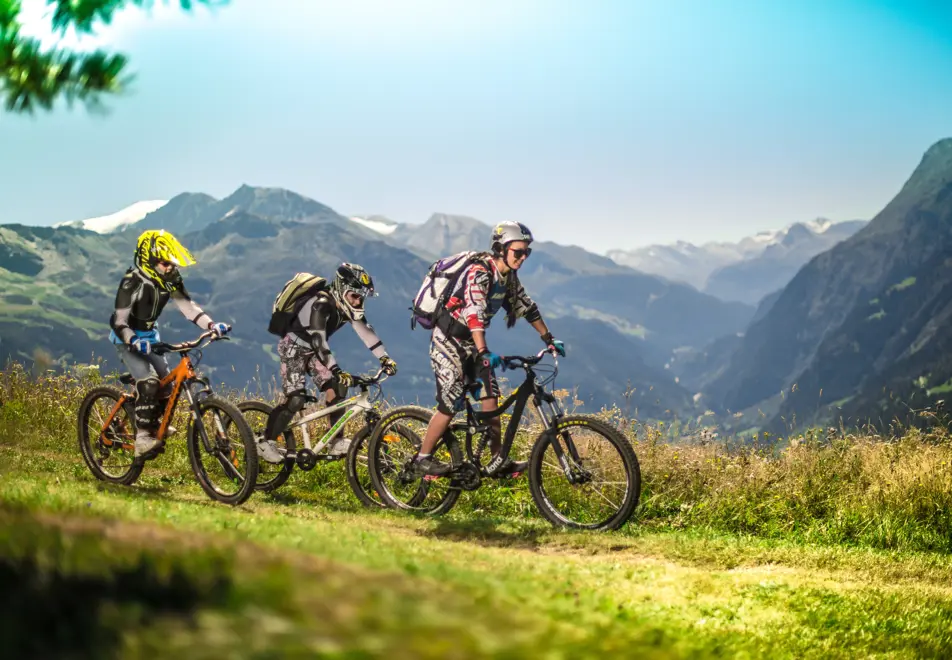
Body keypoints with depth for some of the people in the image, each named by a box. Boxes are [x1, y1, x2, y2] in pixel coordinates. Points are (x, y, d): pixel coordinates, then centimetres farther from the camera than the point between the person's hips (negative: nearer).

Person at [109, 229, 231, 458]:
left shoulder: (170, 279, -9)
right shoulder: (133, 282, -27)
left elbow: (187, 306, -12)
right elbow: (118, 321, -30)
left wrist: (212, 325, -27)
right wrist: (134, 341, -48)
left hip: (149, 336, 7)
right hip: (128, 338, -7)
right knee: (148, 381, -24)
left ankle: (155, 423, 29)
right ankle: (142, 438, -20)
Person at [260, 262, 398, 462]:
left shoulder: (347, 304, -10)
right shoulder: (321, 305, -32)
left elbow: (366, 331, -9)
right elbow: (319, 341, -40)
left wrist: (385, 359, -19)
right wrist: (338, 372, -48)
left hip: (313, 350, 7)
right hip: (294, 348, -7)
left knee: (336, 388, -6)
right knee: (295, 399, -17)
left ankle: (337, 443, 1)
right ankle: (266, 443, -6)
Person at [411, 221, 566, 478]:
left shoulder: (508, 277, 2)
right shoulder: (479, 272, -25)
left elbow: (527, 307, 14)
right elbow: (473, 312, -37)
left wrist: (549, 339, 14)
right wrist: (484, 353, -47)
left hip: (470, 342, 8)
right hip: (448, 340, -8)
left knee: (490, 398, 1)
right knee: (451, 404, -10)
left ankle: (498, 462, 5)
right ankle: (421, 461, 1)